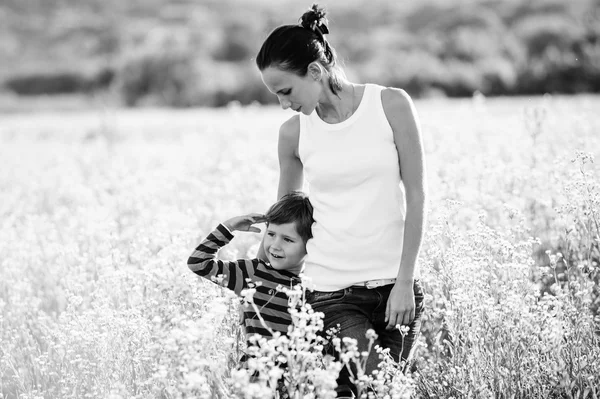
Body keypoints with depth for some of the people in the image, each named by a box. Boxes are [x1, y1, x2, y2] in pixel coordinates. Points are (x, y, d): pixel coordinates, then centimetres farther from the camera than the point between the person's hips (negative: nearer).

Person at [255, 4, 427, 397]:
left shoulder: (391, 105, -3)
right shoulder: (294, 132, 2)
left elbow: (415, 196, -2)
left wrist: (405, 282, -6)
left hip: (396, 284, 1)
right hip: (332, 288, 0)